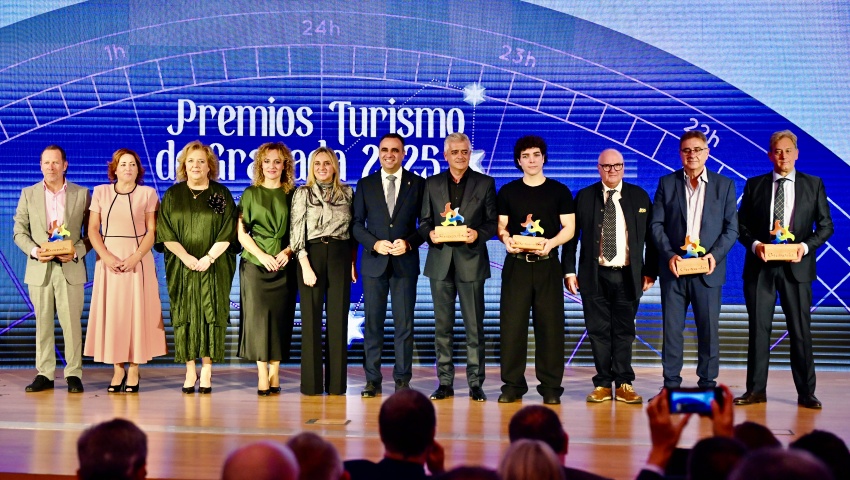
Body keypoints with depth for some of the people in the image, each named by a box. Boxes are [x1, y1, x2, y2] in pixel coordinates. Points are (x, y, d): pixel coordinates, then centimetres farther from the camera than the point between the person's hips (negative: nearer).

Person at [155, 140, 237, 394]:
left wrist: (208, 258, -11)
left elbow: (228, 232, -1)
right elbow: (165, 232, 1)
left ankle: (206, 371, 3)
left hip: (214, 266, -1)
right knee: (185, 315, 0)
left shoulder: (221, 194, 5)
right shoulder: (173, 195, 8)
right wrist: (186, 257, -11)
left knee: (211, 314, -3)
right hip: (182, 266, 1)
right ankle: (190, 371, 5)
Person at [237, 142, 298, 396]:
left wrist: (287, 252, -10)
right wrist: (262, 255, -9)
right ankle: (262, 375, -2)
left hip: (284, 263, 1)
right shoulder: (250, 194, 8)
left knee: (280, 316, -1)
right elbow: (241, 233, 3)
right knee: (258, 315, -5)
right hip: (255, 262, -1)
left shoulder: (293, 194, 9)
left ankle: (274, 373, 5)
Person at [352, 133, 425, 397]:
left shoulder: (418, 184, 5)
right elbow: (357, 224, 6)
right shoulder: (365, 185, 9)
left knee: (404, 323, 1)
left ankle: (402, 379, 8)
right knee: (373, 322, 3)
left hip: (405, 261, -1)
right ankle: (373, 380, 9)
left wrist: (409, 242, -12)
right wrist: (375, 243, -10)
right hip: (374, 261, 1)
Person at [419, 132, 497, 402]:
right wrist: (430, 233, -10)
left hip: (471, 260, -2)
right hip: (441, 261, 2)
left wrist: (478, 234, -15)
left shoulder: (485, 183, 7)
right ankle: (445, 382, 12)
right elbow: (424, 221, 11)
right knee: (442, 326, 5)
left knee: (474, 326, -1)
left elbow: (493, 222, 4)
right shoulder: (432, 184, 12)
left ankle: (476, 383, 5)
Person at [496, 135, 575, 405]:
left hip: (547, 264, -1)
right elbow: (501, 225, 10)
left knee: (550, 325, -2)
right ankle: (513, 384, 5)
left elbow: (569, 228, 3)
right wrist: (505, 238, -13)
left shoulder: (559, 191, 7)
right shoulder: (508, 192, 11)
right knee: (512, 324, -2)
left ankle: (550, 387, 5)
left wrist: (552, 242, -16)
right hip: (516, 264, 1)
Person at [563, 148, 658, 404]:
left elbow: (650, 236, 7)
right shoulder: (584, 197, 5)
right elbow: (571, 235, 4)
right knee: (599, 330, 3)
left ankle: (624, 384, 10)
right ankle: (603, 383, 11)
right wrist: (569, 271, -3)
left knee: (624, 331, 3)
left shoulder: (639, 196, 7)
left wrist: (650, 271, 2)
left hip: (628, 276, 0)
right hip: (594, 275, 0)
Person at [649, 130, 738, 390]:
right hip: (674, 268, 0)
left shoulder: (724, 185, 6)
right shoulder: (667, 183, 7)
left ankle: (707, 383, 14)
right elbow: (656, 224, 3)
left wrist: (715, 254, -11)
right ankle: (671, 384, 12)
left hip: (708, 270, 0)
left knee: (709, 329, 3)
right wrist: (669, 255, -10)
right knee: (672, 329, 4)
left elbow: (731, 228, 4)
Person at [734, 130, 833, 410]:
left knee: (801, 330, 2)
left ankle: (806, 392, 9)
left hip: (796, 266, -1)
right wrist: (754, 244, -10)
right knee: (759, 329, 4)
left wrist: (806, 245, -11)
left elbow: (825, 225, 5)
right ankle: (756, 390, 10)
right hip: (760, 266, 1)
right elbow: (742, 224, 8)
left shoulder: (813, 185, 7)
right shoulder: (754, 185, 8)